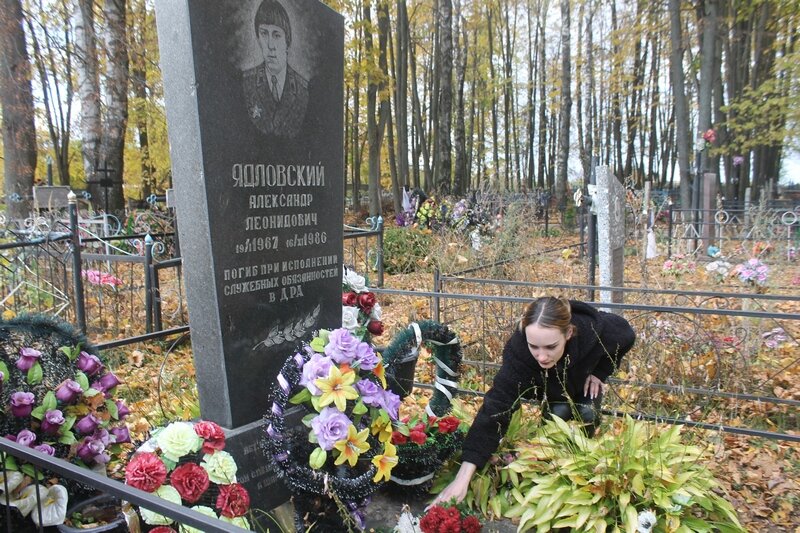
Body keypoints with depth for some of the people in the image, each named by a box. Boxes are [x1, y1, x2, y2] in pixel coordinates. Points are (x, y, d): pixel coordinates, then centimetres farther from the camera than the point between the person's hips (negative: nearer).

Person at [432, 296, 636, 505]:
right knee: (559, 412, -26)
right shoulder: (518, 351, -44)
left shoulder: (596, 330, -42)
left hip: (586, 376, 1)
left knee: (587, 413, -23)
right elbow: (495, 409, -47)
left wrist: (600, 373, -16)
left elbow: (626, 335, -16)